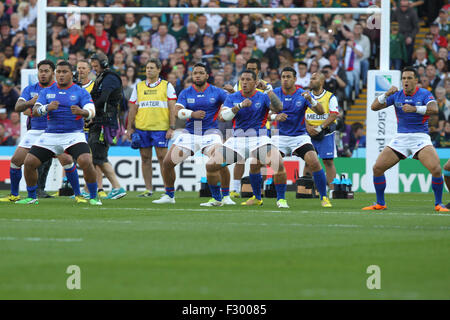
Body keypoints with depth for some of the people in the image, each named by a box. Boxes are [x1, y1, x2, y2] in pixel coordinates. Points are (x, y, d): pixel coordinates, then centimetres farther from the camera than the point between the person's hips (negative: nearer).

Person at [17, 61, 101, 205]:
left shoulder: (81, 92, 0)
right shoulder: (47, 92, 9)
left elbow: (91, 112, -13)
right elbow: (35, 111, -2)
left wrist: (81, 111, -37)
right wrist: (47, 108, -25)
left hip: (73, 135, -3)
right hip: (50, 134, 3)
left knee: (86, 162, -26)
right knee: (29, 162, -8)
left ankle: (94, 197, -8)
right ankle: (31, 197, 12)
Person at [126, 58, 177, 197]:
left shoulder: (167, 86, 3)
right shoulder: (138, 87, 12)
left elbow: (172, 108, 0)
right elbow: (133, 109, 14)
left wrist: (171, 128, -7)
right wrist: (130, 128, 8)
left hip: (160, 128, -3)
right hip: (141, 128, 3)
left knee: (162, 157, -6)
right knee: (145, 158, 4)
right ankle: (148, 189, 9)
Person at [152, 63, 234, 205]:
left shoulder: (216, 92, 1)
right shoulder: (186, 93, 5)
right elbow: (178, 111, -9)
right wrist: (193, 114, -28)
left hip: (210, 132, -3)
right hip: (189, 133, 3)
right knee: (167, 162, -4)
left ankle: (226, 196, -8)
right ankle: (169, 195, 14)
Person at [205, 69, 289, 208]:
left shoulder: (262, 97, -1)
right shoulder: (232, 98, 4)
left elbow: (278, 108, -19)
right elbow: (223, 116, -11)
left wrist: (268, 90, -28)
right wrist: (240, 105, -23)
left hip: (258, 139, -3)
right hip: (237, 139, 3)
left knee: (278, 163, -27)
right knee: (211, 165, -8)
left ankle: (281, 199, -9)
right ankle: (216, 199, 12)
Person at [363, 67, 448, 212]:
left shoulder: (424, 94, -3)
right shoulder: (396, 95, 6)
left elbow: (434, 109, -22)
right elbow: (374, 107, -1)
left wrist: (415, 108, -35)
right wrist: (386, 94, -18)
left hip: (420, 138, -3)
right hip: (400, 138, 3)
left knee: (436, 169, -23)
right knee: (377, 168, -6)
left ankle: (438, 204, -5)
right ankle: (380, 204, 10)